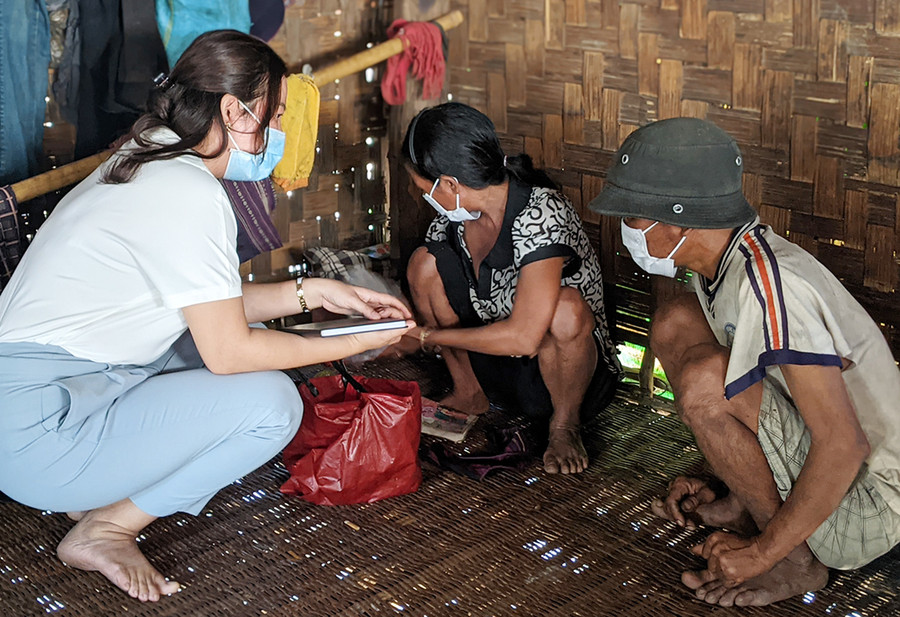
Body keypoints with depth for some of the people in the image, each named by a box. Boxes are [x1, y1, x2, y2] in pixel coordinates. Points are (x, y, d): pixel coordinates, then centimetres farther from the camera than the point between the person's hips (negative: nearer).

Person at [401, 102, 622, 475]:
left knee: (564, 309, -39)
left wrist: (428, 336, -25)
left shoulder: (541, 215, -29)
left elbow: (523, 338, -36)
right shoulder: (456, 213, -7)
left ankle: (565, 423, -9)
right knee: (424, 264, -9)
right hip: (497, 363, 6)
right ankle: (469, 393, 8)